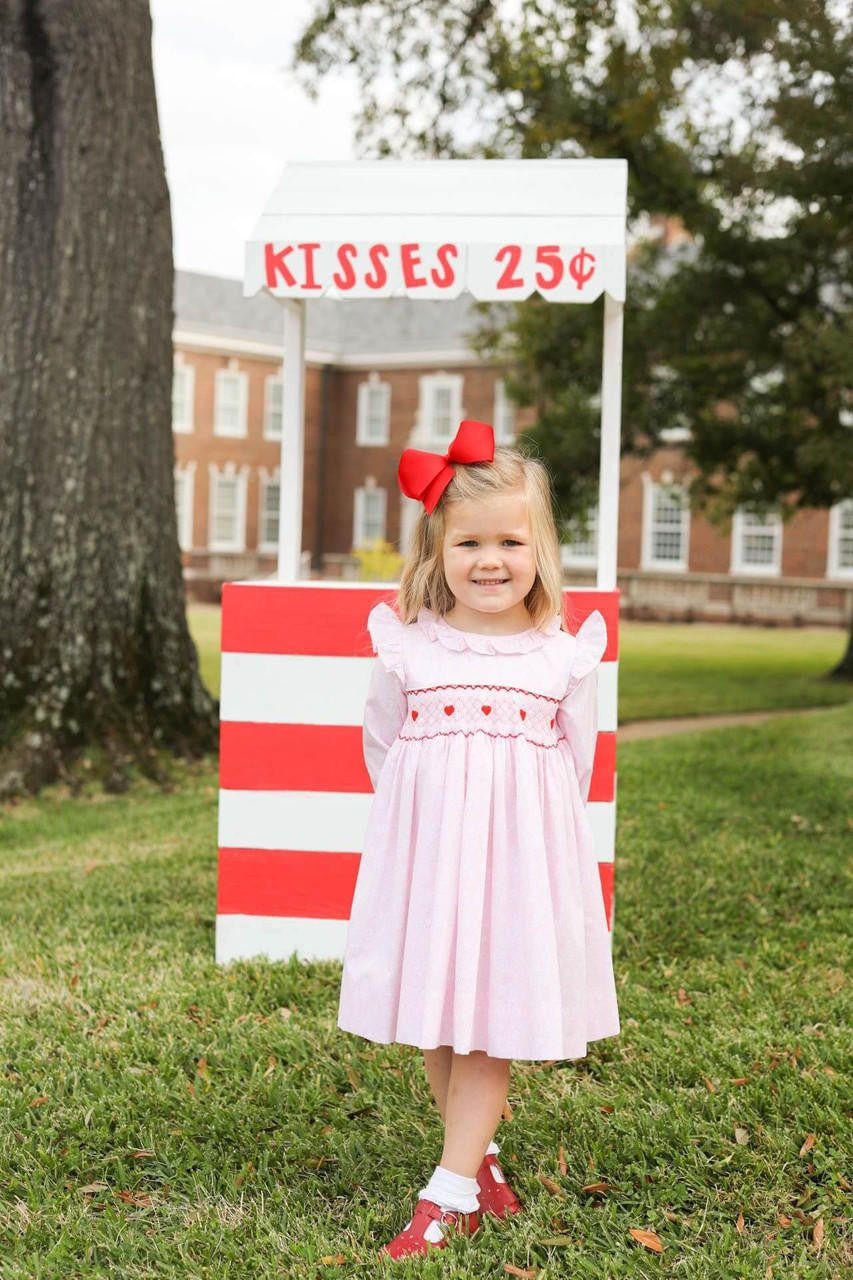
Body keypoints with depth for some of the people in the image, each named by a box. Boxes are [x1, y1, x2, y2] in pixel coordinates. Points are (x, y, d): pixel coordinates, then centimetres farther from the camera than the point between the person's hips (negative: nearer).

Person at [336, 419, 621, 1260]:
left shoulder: (564, 658, -3)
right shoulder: (406, 648, -3)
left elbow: (575, 769, 6)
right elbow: (381, 750, 9)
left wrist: (523, 827, 7)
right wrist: (421, 822, 10)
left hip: (519, 860, -1)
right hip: (424, 856, 2)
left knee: (490, 1026, 0)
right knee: (433, 1024, 11)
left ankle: (449, 1193, 7)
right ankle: (481, 1157, 30)